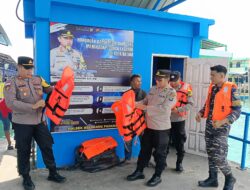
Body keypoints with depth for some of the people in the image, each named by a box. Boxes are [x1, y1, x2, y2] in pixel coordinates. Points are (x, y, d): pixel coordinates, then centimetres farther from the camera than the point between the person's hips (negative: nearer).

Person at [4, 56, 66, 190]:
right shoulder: (11, 83, -8)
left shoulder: (38, 80, 5)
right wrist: (33, 106, -26)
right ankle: (26, 178, 30)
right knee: (24, 152, 10)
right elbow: (11, 103, -20)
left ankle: (53, 173, 28)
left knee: (47, 147, 11)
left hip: (40, 121, 4)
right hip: (22, 124, -4)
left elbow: (49, 89, 8)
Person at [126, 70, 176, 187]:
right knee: (145, 149, 17)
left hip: (162, 128, -6)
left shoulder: (171, 92, -13)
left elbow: (164, 108, -24)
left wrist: (145, 107, -24)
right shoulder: (152, 89, 8)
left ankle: (157, 176, 25)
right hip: (149, 126, 7)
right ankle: (139, 171, 32)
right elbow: (145, 101, 14)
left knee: (160, 152, 8)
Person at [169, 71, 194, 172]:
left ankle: (179, 163, 24)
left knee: (179, 142, 7)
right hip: (167, 118, 2)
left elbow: (190, 104, -7)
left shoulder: (186, 88, -6)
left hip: (179, 119, -2)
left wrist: (178, 110, -18)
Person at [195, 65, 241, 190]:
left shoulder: (231, 89, -12)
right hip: (209, 125, 7)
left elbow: (237, 110, -13)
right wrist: (200, 113, 0)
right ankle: (213, 178, 31)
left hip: (221, 128, -6)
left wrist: (222, 121, -24)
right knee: (210, 154, 14)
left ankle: (229, 178, 23)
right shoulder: (212, 88, 7)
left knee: (218, 157, -4)